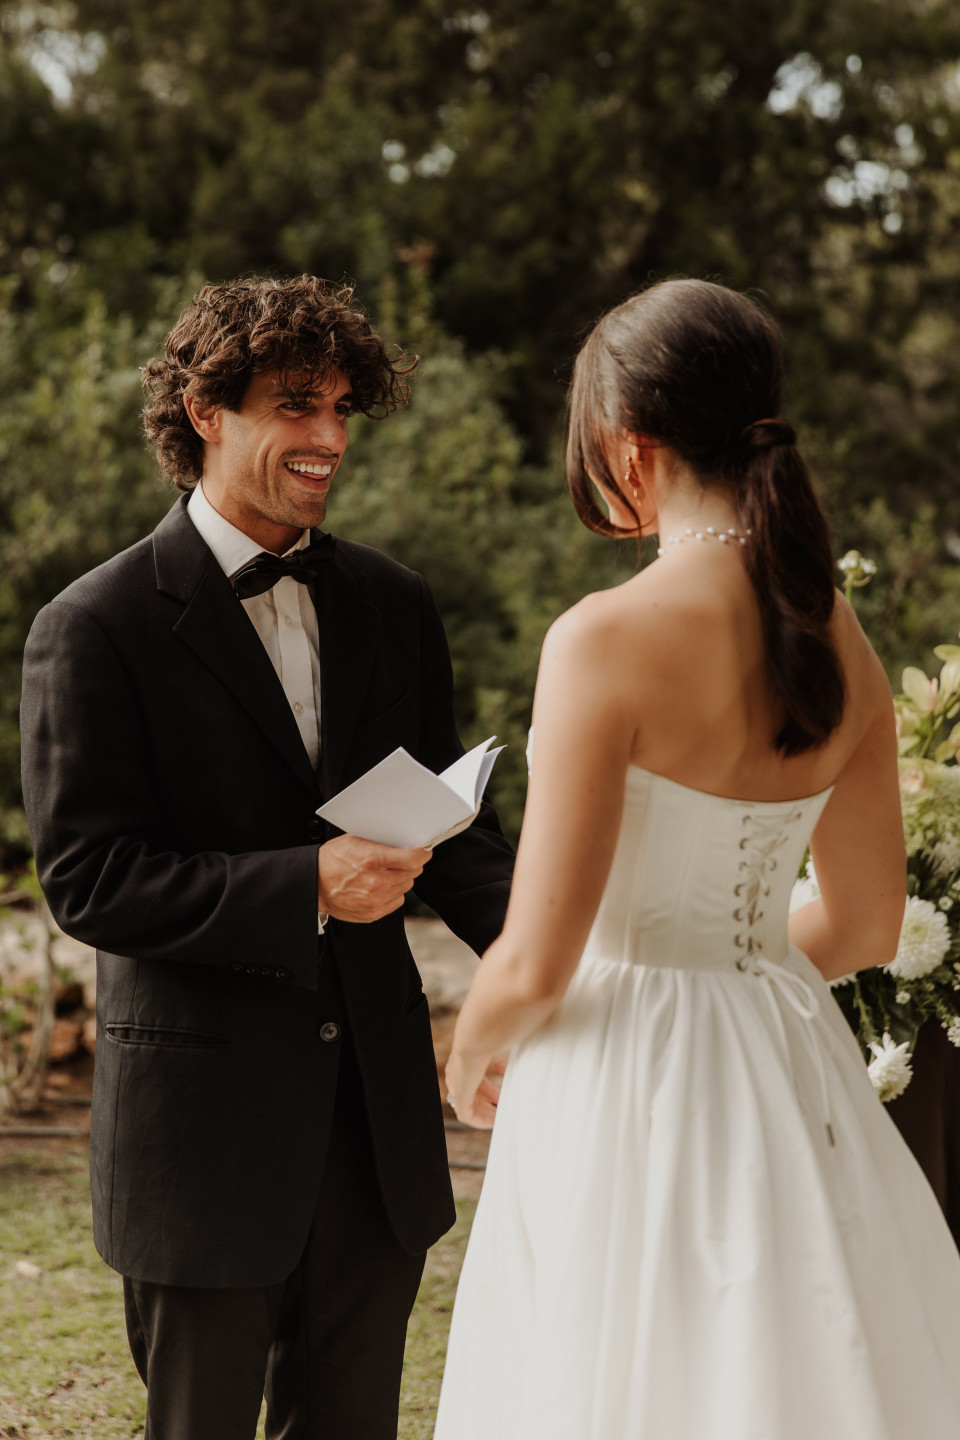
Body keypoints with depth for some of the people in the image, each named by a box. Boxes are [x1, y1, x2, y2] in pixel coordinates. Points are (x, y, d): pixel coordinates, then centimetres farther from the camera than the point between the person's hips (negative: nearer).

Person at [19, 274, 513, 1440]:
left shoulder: (392, 608, 8)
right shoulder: (96, 629, -9)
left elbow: (446, 821, 11)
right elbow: (86, 879, -14)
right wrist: (307, 886, -24)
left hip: (377, 1121, 5)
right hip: (203, 1125, -5)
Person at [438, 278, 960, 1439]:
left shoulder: (608, 641, -19)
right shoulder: (836, 638, 1)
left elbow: (536, 967, -18)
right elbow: (865, 924, 11)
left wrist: (467, 1057, 3)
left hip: (625, 1083, -6)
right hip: (788, 1070, 6)